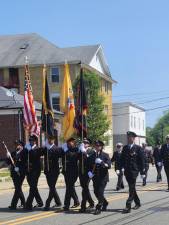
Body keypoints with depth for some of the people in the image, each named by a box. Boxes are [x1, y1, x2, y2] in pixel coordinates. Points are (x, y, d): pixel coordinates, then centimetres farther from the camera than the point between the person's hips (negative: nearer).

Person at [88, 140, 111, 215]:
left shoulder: (105, 155, -3)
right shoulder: (93, 155, 9)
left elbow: (109, 165, -13)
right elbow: (90, 166, 14)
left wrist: (102, 162, -28)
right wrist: (89, 172, -4)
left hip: (103, 177, -5)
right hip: (95, 177, 5)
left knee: (100, 192, -10)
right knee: (96, 192, 7)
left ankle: (98, 208, -1)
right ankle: (105, 203, 32)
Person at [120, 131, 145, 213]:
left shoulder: (138, 148, -3)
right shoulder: (125, 148, 10)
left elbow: (141, 160, -2)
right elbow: (122, 159, 12)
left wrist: (142, 172, -3)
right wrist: (120, 168, 1)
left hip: (134, 170, -5)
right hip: (127, 171, 5)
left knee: (132, 188, -10)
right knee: (132, 188, 14)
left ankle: (128, 206, -13)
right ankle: (137, 203, 29)